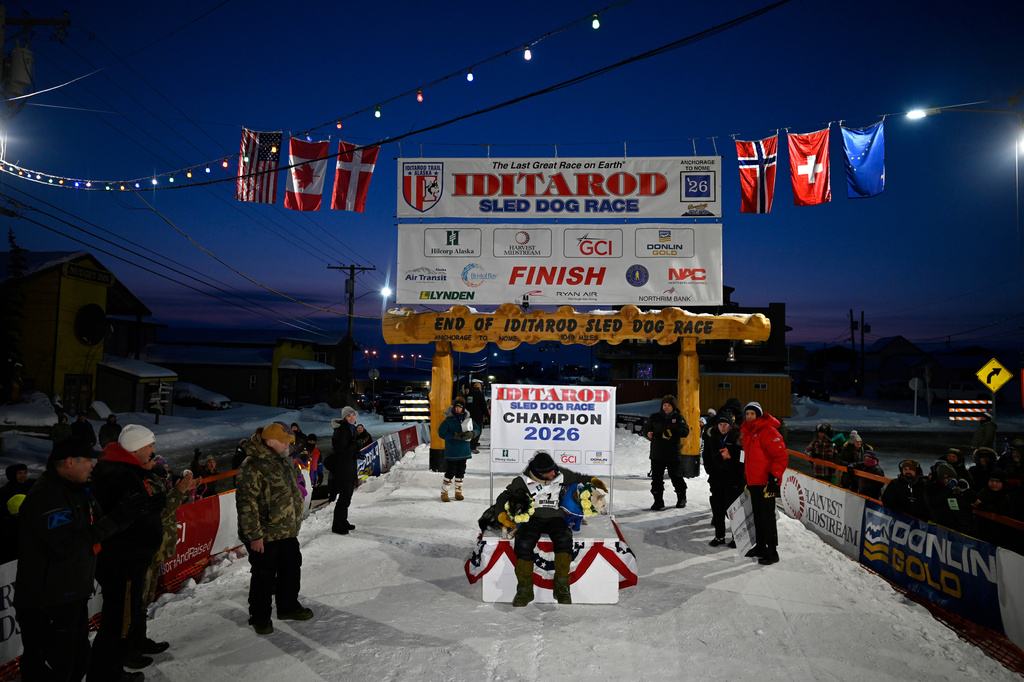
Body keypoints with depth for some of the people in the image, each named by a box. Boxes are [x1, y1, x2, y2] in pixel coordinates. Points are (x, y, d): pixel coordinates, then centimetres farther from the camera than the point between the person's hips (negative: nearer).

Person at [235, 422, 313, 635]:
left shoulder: (284, 461, 6)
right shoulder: (252, 467, -22)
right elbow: (246, 503, -23)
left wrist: (296, 520, 23)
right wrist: (254, 535, -22)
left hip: (288, 531, 8)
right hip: (265, 535, -8)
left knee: (291, 568, 18)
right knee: (264, 576, 5)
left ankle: (288, 606, 37)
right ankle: (259, 616, 23)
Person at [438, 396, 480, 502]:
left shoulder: (468, 419, 5)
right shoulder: (449, 420, -8)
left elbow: (477, 430, 11)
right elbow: (441, 432, -13)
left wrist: (471, 434, -12)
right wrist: (456, 436, -19)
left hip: (464, 452, 4)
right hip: (451, 452, -4)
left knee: (460, 472, 13)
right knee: (450, 472, -6)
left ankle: (458, 492, 26)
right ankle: (444, 493, 7)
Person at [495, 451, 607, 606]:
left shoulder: (560, 475, 7)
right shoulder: (524, 480, 1)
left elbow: (577, 477, 25)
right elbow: (505, 496, 5)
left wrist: (593, 481, 12)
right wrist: (501, 513, -10)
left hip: (555, 517, 1)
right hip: (533, 518, -1)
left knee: (564, 540, -33)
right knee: (524, 544, -31)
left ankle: (562, 587, -23)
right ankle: (525, 590, -14)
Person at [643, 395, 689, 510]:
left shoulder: (678, 418, 3)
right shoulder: (654, 417, 7)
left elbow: (686, 431, -6)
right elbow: (646, 428, 10)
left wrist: (673, 431, -23)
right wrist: (648, 434, -14)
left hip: (673, 454, -1)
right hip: (657, 454, 1)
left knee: (676, 476, 10)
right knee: (656, 477, 1)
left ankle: (681, 498, 30)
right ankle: (658, 501, 10)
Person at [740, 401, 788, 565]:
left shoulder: (768, 432, -14)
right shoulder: (747, 433, 15)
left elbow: (781, 455, -19)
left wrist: (774, 477, -23)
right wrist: (747, 478, 25)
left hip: (766, 483, -9)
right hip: (754, 482, 9)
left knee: (767, 517, -5)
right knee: (757, 516, 17)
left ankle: (772, 552, 2)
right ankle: (760, 547, 28)